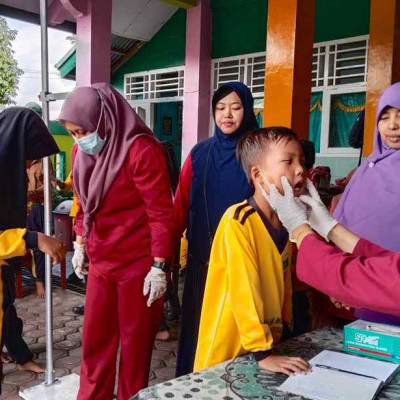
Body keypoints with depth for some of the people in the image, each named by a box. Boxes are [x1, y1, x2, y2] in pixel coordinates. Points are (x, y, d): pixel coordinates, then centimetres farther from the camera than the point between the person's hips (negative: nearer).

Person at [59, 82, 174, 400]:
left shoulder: (141, 150, -18)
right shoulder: (84, 151, 4)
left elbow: (161, 212, -17)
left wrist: (159, 267, -18)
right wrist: (81, 244, 17)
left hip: (139, 263, -6)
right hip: (101, 261, 7)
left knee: (135, 341, 9)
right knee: (94, 338, 16)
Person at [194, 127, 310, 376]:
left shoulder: (286, 221, 2)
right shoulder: (239, 222, -21)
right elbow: (244, 292, -23)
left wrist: (285, 329, 12)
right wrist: (264, 354, -22)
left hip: (270, 338, 7)